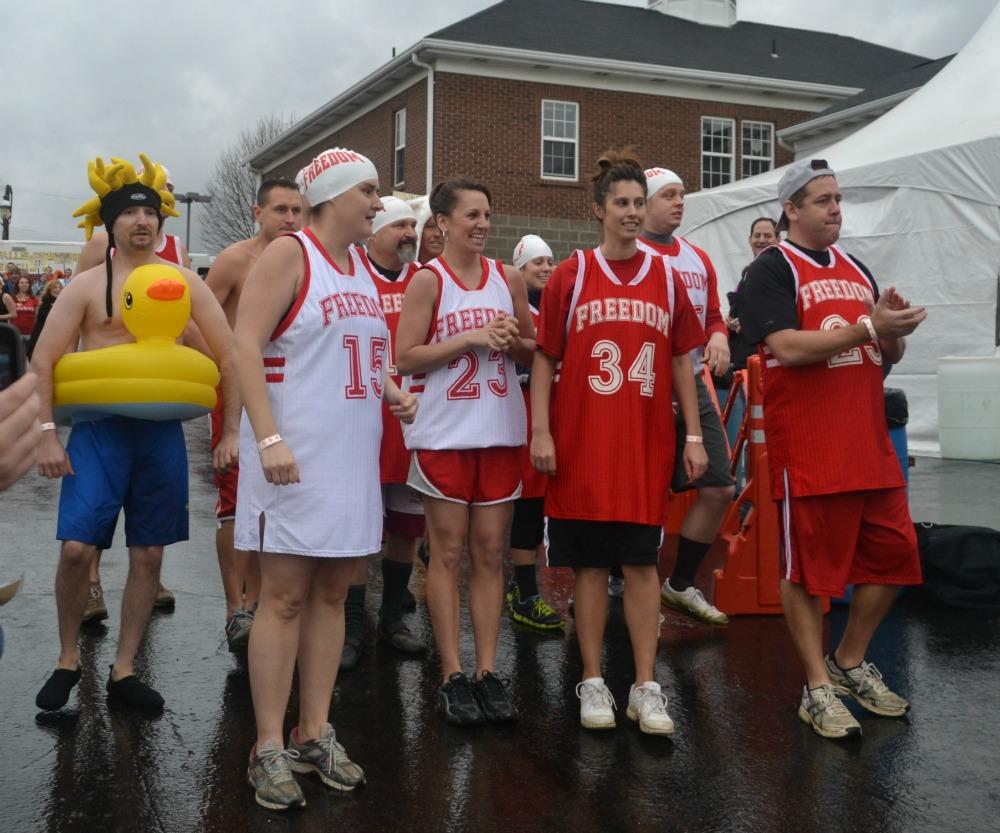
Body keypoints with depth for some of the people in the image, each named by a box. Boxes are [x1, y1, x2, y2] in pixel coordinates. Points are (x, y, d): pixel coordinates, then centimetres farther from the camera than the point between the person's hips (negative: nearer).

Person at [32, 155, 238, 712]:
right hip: (99, 429, -2)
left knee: (149, 555, 6)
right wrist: (48, 435, -9)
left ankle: (124, 669, 20)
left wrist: (233, 430, -1)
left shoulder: (183, 281, 4)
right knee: (77, 547, -9)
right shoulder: (87, 285, 0)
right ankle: (69, 659, 14)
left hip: (161, 430, 2)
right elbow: (44, 361, -1)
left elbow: (229, 354, 4)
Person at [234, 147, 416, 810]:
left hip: (354, 455, 7)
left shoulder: (364, 271, 16)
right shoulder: (289, 254, -7)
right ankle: (269, 749, 6)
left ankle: (315, 734, 20)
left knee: (332, 593, 10)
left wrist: (394, 393, 4)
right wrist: (268, 438, -24)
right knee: (285, 595, -4)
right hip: (295, 452, -7)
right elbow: (246, 345, -15)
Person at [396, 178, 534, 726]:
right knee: (448, 552, 1)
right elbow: (405, 357, -9)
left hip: (499, 432, 4)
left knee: (490, 553, 6)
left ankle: (487, 671, 12)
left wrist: (512, 340, -6)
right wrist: (470, 338, -16)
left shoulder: (508, 278, 9)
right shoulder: (428, 280, -3)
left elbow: (532, 349, 16)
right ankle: (452, 676, 9)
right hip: (445, 432, -4)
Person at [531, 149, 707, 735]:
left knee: (643, 561, 2)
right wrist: (540, 431, -6)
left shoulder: (666, 278, 8)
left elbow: (681, 361, 10)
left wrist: (694, 436, 5)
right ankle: (593, 681, 15)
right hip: (583, 442, -1)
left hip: (648, 442, 1)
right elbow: (545, 358, 2)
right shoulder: (571, 276, 2)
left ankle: (646, 687, 9)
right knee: (590, 563, 4)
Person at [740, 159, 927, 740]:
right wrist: (868, 327, -18)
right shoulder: (772, 270, -3)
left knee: (893, 556, 10)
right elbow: (787, 347, -18)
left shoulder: (857, 270, 17)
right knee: (807, 567, 1)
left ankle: (851, 664, 27)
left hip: (872, 446, 7)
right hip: (806, 451, -7)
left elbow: (889, 354, 19)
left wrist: (895, 330, -3)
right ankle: (819, 687, 13)